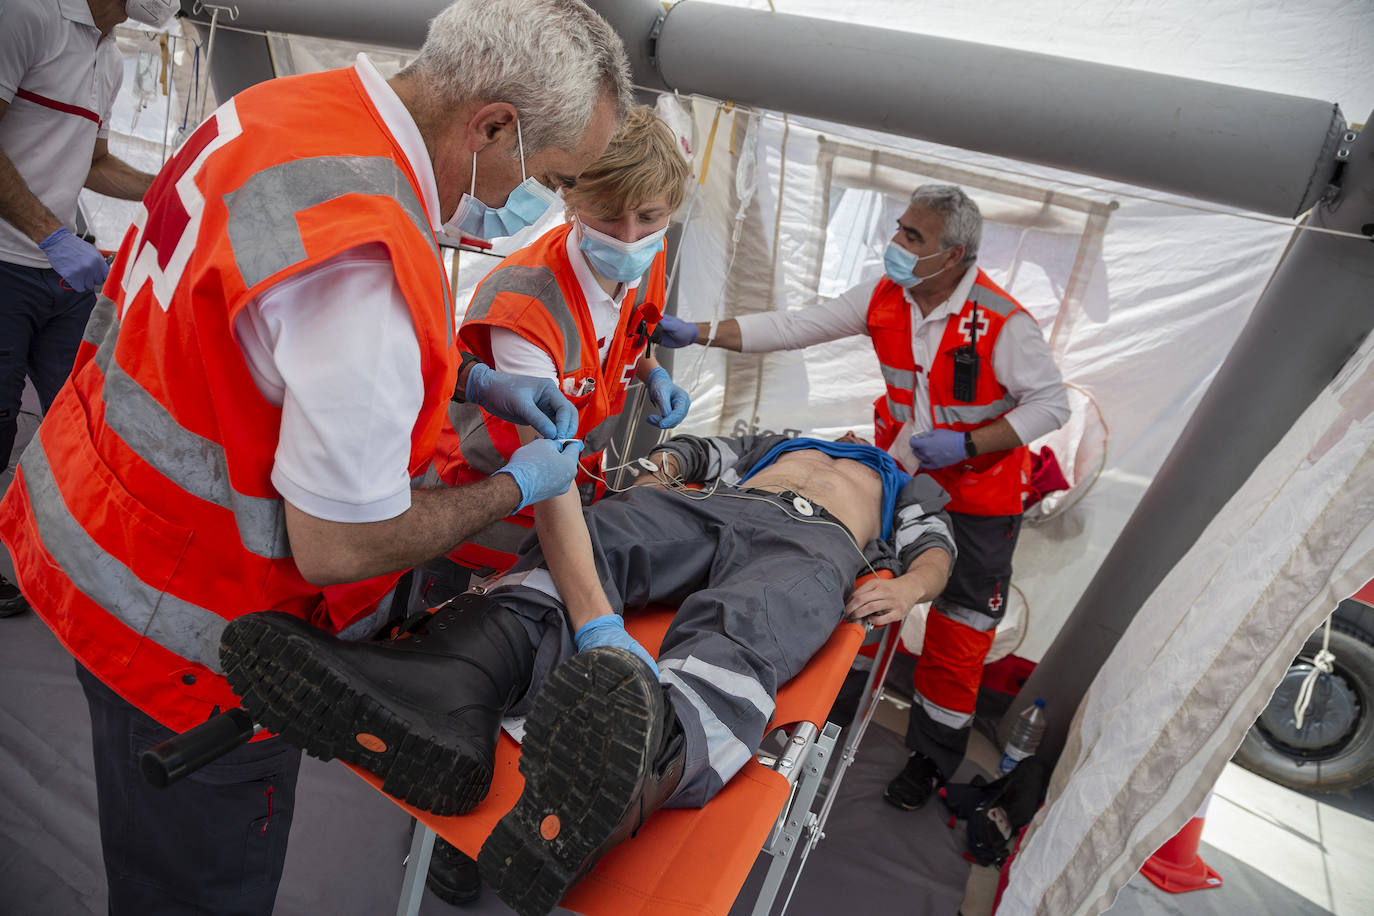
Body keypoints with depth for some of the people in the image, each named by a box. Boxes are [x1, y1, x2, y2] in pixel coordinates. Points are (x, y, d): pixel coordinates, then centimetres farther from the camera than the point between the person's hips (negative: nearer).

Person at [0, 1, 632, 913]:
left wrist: (474, 381, 4)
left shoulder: (299, 102, -3)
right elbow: (338, 547, -27)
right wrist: (516, 487, -12)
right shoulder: (369, 258, -34)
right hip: (179, 623, -8)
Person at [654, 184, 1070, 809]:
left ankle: (934, 754, 25)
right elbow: (796, 328, -6)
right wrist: (698, 334, -11)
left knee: (958, 630, 5)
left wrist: (964, 444, -25)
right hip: (897, 475, 5)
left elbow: (1052, 403, -15)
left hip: (977, 496, -4)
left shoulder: (1002, 323, -23)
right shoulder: (885, 298, -8)